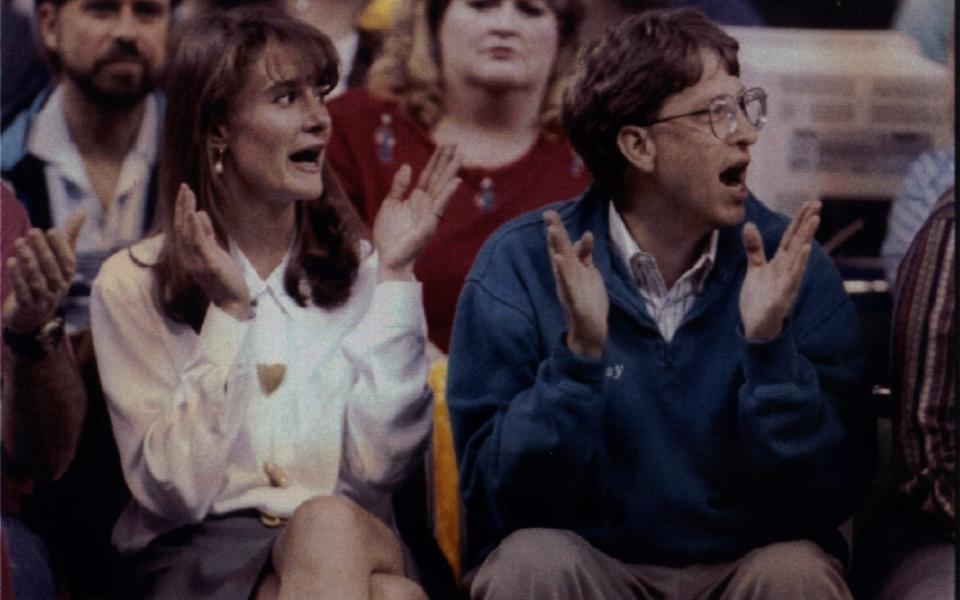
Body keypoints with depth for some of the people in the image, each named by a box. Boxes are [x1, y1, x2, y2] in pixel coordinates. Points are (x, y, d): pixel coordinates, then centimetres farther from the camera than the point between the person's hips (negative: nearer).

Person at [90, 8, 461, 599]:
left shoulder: (357, 266, 11)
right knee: (326, 526, -35)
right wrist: (229, 312, -12)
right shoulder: (133, 284, 2)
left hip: (360, 544, 2)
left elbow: (378, 466, -2)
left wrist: (396, 276, -3)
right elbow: (177, 492, -7)